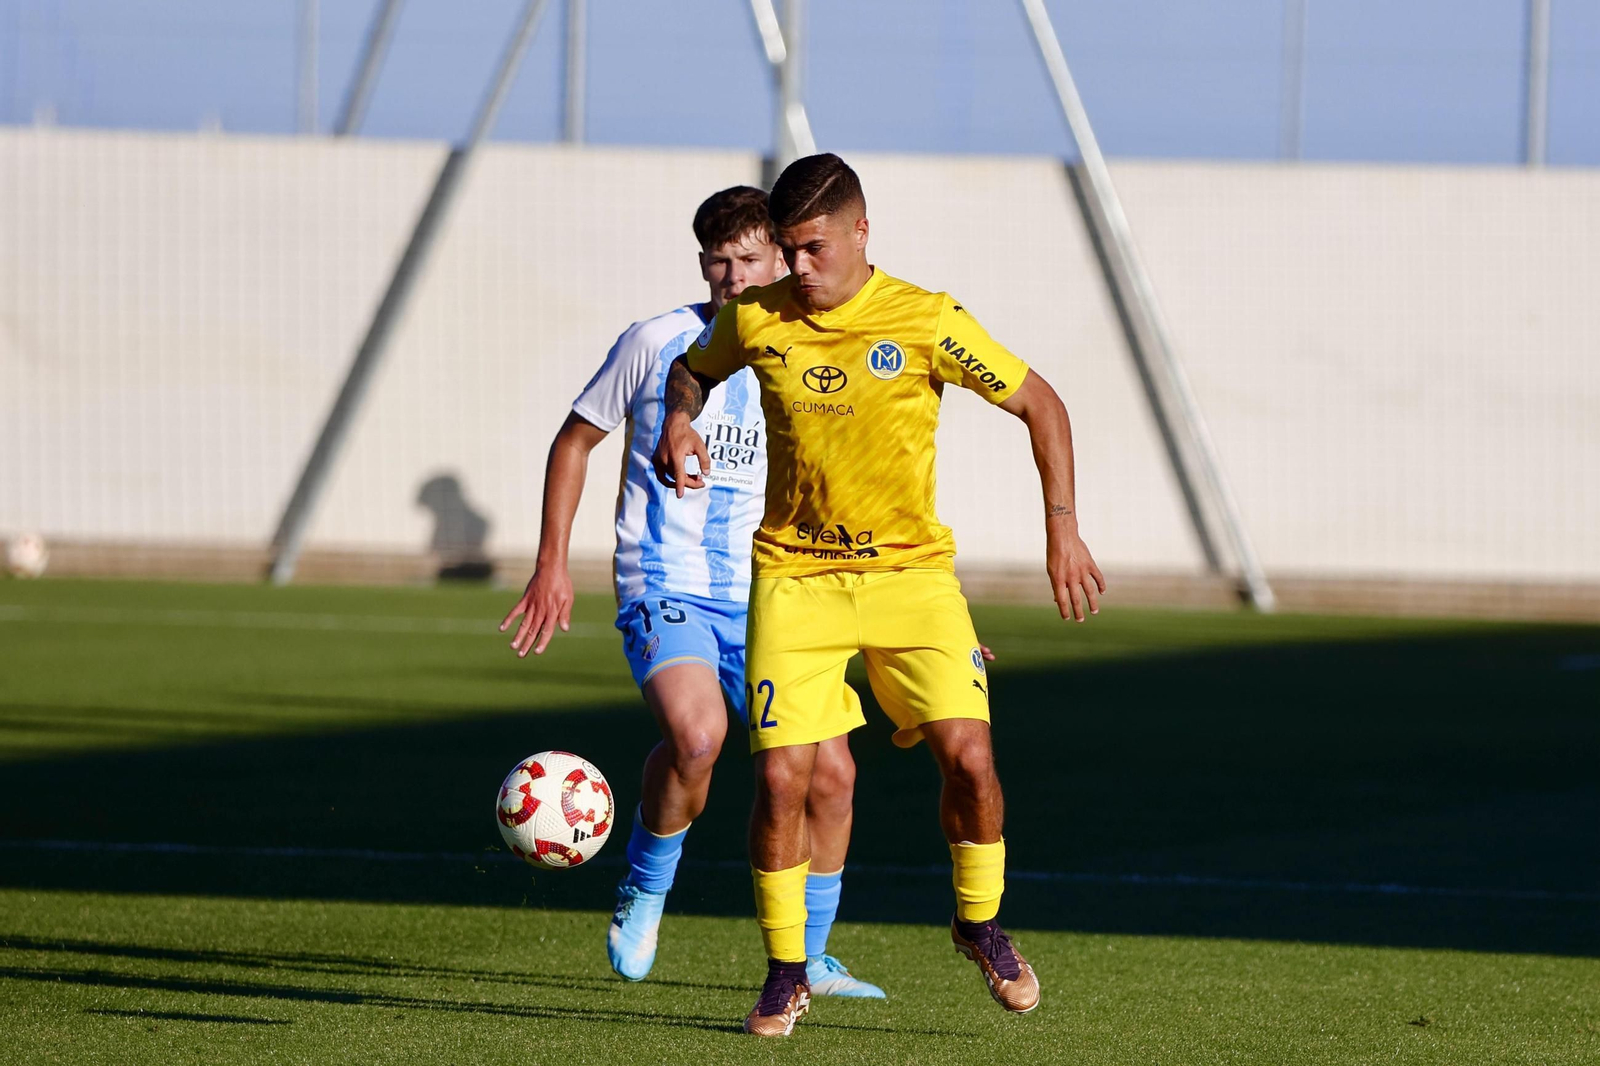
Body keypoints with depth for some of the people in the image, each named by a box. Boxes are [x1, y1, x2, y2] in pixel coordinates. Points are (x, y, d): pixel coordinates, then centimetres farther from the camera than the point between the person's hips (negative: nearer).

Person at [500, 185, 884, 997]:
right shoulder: (656, 344, -3)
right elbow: (575, 440, 8)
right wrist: (552, 562, 1)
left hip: (763, 600, 4)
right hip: (664, 594, -4)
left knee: (829, 774, -4)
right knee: (696, 734, -31)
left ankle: (810, 961, 15)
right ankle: (644, 891, -5)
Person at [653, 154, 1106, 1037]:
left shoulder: (925, 322, -9)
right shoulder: (754, 321, -1)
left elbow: (1039, 403, 0)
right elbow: (692, 368, 21)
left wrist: (1062, 527, -7)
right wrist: (679, 423, -1)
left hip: (909, 568, -1)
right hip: (793, 575, 1)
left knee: (967, 754, -15)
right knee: (782, 774, -10)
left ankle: (980, 923, 13)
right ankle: (785, 974, 7)